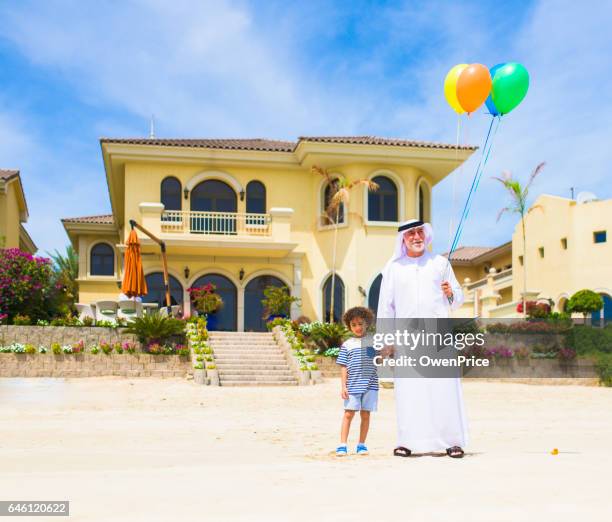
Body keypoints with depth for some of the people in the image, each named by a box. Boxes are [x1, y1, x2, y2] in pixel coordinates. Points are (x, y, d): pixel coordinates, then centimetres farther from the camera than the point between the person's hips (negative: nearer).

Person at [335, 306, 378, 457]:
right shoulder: (347, 345, 3)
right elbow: (344, 367, 3)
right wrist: (343, 386, -4)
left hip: (370, 385, 2)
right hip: (352, 386, -1)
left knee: (365, 415, 7)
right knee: (348, 414, -2)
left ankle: (361, 444, 18)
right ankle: (342, 445, 2)